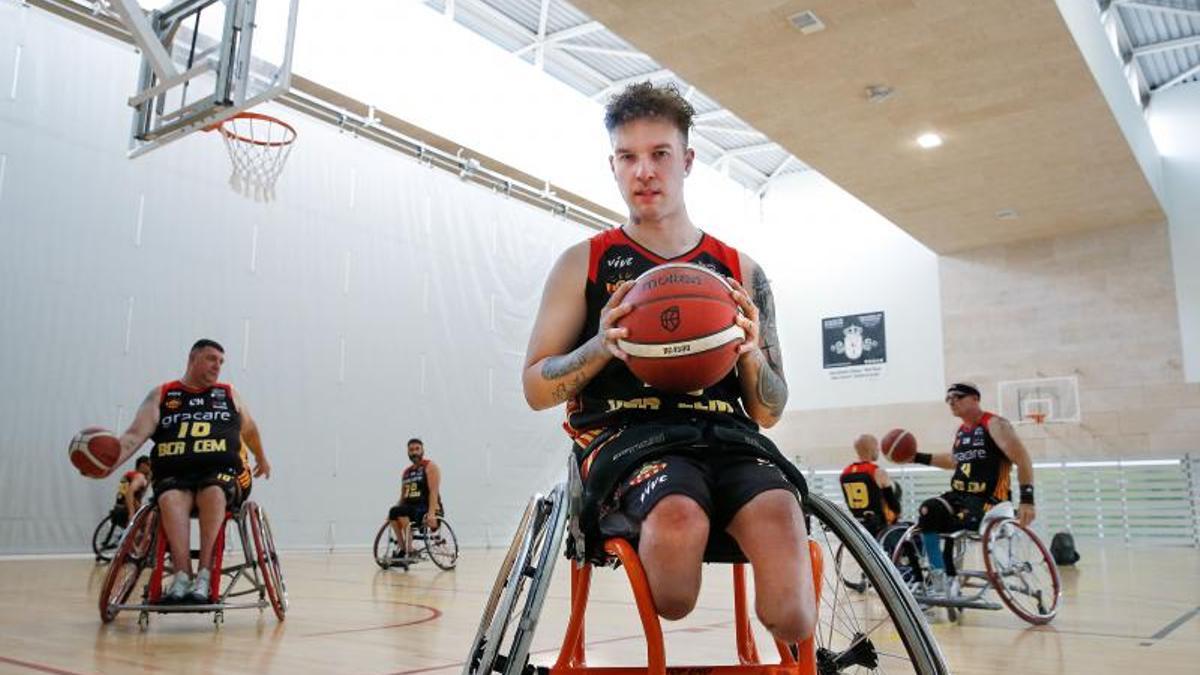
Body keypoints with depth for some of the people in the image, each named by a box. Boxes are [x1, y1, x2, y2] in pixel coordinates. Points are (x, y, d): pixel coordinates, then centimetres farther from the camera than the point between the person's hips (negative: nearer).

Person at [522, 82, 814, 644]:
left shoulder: (741, 272, 17)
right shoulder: (584, 264, 11)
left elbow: (769, 411, 17)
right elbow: (535, 388, 9)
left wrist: (752, 354, -6)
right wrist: (601, 348, -10)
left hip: (724, 438, 2)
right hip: (626, 436, -1)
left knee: (779, 512, -34)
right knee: (679, 517, -37)